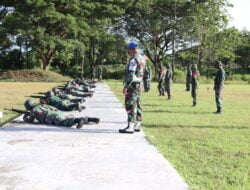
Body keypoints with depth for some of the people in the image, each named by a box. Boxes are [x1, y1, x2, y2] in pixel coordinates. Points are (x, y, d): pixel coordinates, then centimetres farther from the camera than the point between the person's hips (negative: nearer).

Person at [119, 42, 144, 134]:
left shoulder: (133, 59, -17)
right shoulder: (140, 58, 14)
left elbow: (131, 74, -23)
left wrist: (125, 86, -22)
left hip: (132, 84, -10)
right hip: (139, 84, 10)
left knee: (130, 105, -10)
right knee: (136, 105, 12)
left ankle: (130, 127, -12)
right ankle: (137, 126, 16)